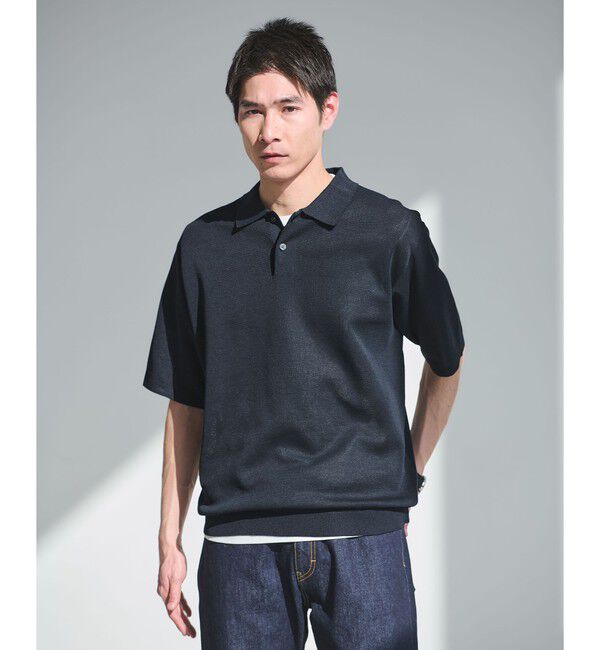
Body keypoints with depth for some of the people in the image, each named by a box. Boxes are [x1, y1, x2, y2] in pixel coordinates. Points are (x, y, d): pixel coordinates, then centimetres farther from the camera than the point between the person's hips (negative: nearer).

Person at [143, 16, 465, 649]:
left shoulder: (390, 230, 0)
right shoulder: (205, 243, 8)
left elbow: (446, 360, 14)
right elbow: (186, 404, 11)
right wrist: (169, 542, 9)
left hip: (363, 533, -2)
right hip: (239, 544, 2)